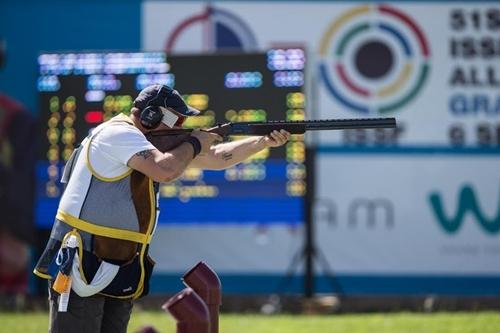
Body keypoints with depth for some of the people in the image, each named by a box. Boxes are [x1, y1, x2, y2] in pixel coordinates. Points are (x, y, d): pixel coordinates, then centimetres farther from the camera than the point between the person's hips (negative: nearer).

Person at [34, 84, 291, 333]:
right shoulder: (118, 134, -14)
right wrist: (194, 143, -10)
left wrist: (265, 142, 8)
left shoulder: (156, 141, 14)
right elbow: (166, 170, -29)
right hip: (81, 266, -9)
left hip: (120, 271, 9)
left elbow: (213, 158, 17)